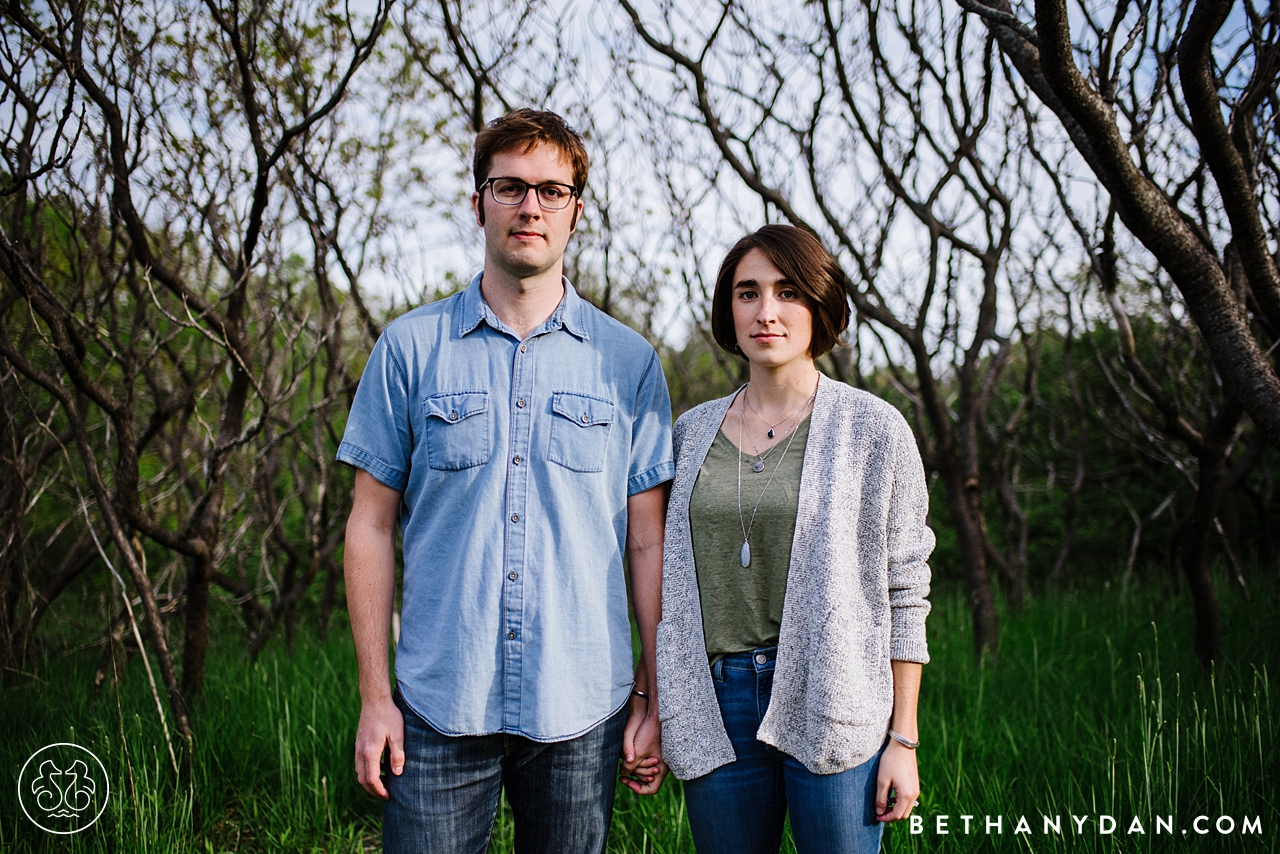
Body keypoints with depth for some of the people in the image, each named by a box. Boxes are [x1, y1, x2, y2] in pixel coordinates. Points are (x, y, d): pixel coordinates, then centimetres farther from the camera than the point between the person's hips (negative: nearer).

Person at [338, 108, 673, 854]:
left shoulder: (629, 361, 4)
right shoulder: (411, 347, 3)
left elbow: (647, 544, 5)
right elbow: (372, 526, 4)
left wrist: (654, 699, 2)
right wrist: (375, 696, 0)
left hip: (583, 709, 1)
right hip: (439, 705, 0)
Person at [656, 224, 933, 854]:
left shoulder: (873, 429, -2)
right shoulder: (693, 430, 9)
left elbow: (904, 593, -2)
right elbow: (673, 583, 13)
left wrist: (903, 738, -5)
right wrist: (654, 712, 8)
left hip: (834, 707, -3)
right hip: (716, 707, 3)